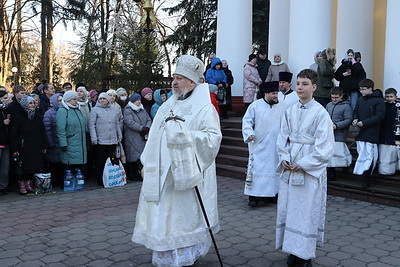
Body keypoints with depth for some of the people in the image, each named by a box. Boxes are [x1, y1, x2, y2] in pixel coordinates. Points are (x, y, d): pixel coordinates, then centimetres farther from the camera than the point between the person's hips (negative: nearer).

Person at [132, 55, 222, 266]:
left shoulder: (204, 108, -7)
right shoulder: (167, 106, 13)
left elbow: (213, 137, -17)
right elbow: (154, 138, 15)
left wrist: (187, 135, -26)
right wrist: (147, 165, 11)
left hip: (186, 175, -6)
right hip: (162, 175, 7)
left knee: (185, 215, 3)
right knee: (162, 216, 12)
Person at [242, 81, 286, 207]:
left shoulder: (282, 107, 6)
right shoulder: (255, 106, -3)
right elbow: (247, 121, -2)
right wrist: (249, 134, -16)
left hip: (276, 147, 3)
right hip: (259, 146, -3)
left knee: (274, 168, 8)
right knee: (257, 168, -4)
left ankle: (271, 194, 19)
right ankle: (254, 196, 1)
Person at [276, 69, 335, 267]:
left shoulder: (320, 114, -9)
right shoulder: (290, 112, 6)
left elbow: (324, 148, -11)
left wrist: (302, 164, -14)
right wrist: (284, 158, -5)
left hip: (311, 171, -5)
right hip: (289, 169, 5)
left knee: (307, 212, 2)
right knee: (288, 209, 9)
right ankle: (294, 250, 24)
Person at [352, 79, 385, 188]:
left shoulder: (378, 100, -7)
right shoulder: (360, 100, 12)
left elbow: (379, 116, -13)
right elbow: (356, 112, 21)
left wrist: (364, 122, -18)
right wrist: (355, 119, -2)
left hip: (371, 134, -6)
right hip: (360, 133, 6)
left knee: (368, 156, -7)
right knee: (361, 153, 9)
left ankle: (367, 179, -2)